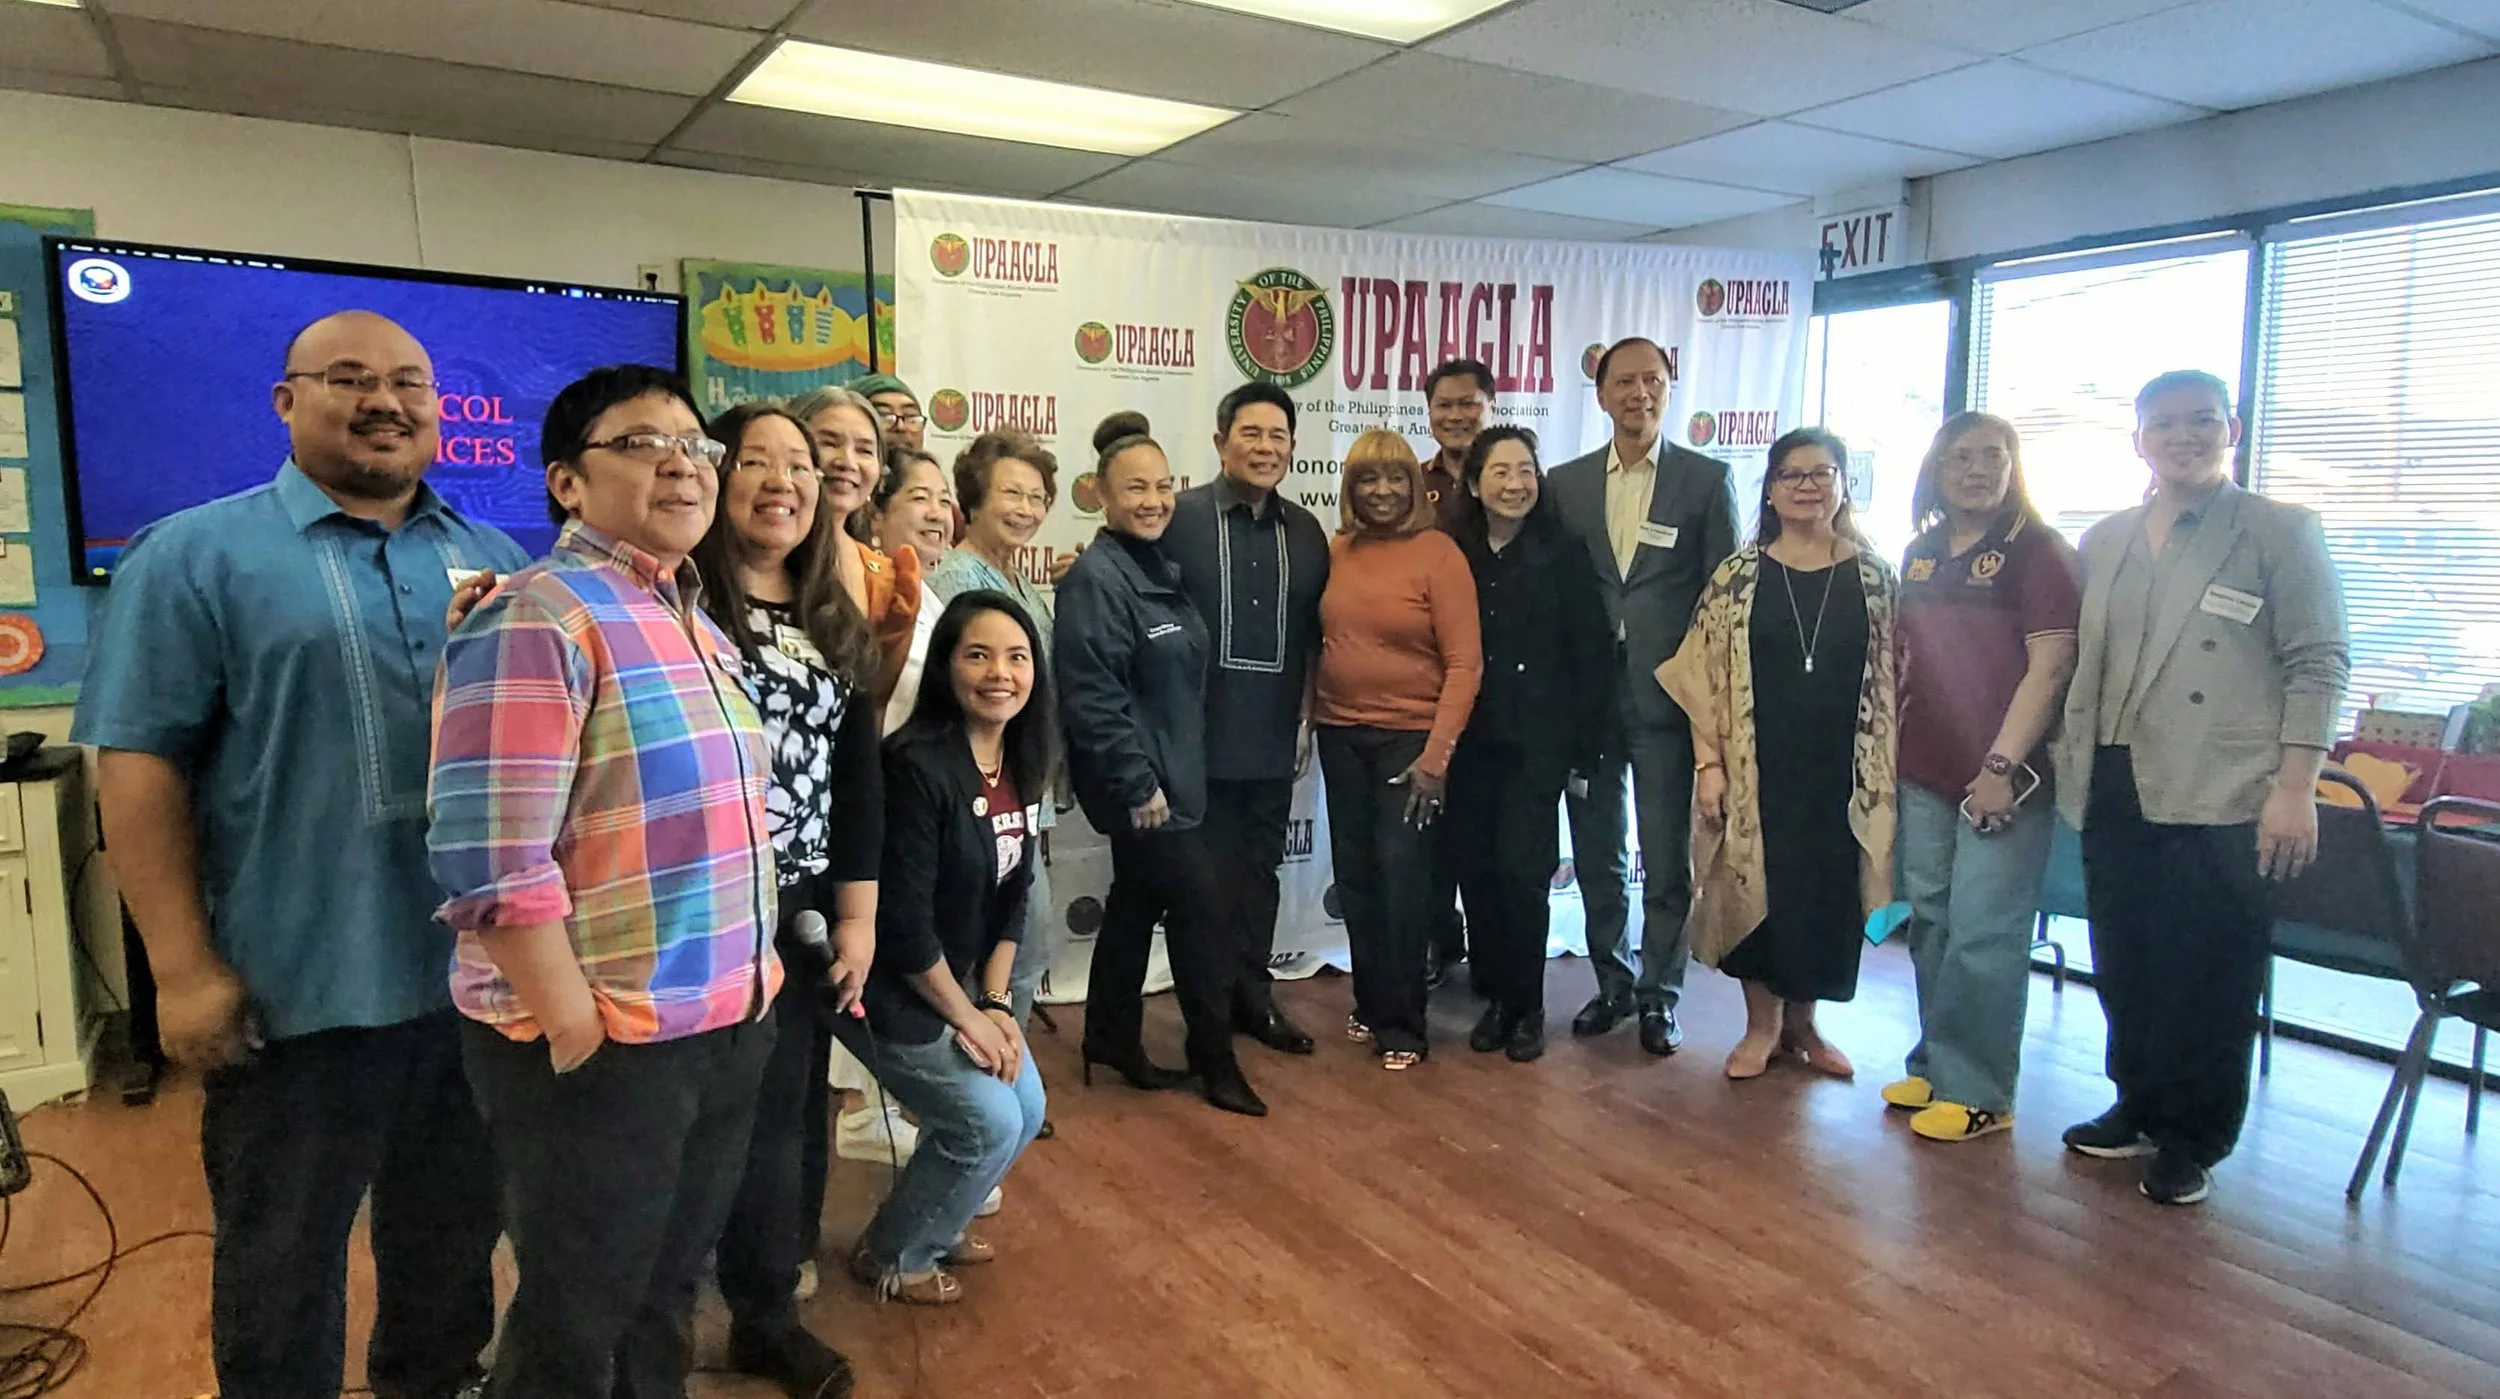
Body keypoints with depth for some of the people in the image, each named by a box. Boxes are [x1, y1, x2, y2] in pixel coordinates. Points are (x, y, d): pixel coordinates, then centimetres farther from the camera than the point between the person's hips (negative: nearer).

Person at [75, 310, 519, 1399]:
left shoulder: (496, 562, 9)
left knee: (457, 1238, 21)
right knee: (283, 1264, 13)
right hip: (301, 988, -4)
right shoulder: (194, 556, -4)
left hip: (486, 975, 4)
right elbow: (138, 766, -8)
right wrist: (184, 969, -14)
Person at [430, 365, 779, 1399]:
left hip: (727, 1029, 8)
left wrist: (747, 988, 13)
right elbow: (494, 865, -23)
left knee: (665, 1307, 23)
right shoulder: (534, 620, -16)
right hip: (602, 1046, -7)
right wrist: (579, 1033, -19)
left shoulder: (698, 624, 11)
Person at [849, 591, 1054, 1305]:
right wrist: (968, 1018, -14)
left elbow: (1012, 895, 6)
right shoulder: (918, 766, -26)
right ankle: (889, 1254, 17)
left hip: (962, 981, 8)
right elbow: (903, 923, -25)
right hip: (893, 990, -8)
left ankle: (934, 1224, 33)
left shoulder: (1016, 764, 0)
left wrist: (995, 1002, -2)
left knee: (1027, 1110, 8)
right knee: (990, 1123, -8)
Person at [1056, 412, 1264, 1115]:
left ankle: (1112, 1039, 29)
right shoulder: (1096, 579, -17)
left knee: (1139, 901, 16)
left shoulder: (1161, 570, 10)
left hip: (1170, 774, 9)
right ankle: (1215, 1058, 10)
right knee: (1197, 903, -3)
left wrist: (1165, 774, 17)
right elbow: (1091, 696, -23)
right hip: (1138, 783, -9)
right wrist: (1138, 783, -23)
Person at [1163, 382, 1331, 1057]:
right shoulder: (1180, 517, -7)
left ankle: (1252, 993, 30)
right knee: (1206, 875, 8)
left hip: (1274, 740, 4)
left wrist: (1306, 716, 10)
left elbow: (1314, 635, 13)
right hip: (1199, 737, -4)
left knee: (1260, 870, 15)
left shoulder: (1306, 532, 8)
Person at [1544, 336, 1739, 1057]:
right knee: (1596, 853, 13)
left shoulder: (1706, 479, 1)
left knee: (1667, 858, 5)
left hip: (1667, 696, -2)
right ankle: (1612, 981, 30)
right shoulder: (1565, 482, 7)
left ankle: (1660, 994, 22)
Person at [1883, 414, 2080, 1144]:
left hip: (2002, 774, -6)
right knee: (1930, 923, 10)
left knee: (1983, 935, -4)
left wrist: (2002, 766, -15)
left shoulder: (2039, 551, -4)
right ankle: (1935, 1064, 22)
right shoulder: (1921, 554, 13)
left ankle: (1976, 1090, 5)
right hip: (1924, 773, 6)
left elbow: (2050, 669, -10)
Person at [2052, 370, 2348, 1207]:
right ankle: (2138, 1109, 29)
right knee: (2125, 970, 12)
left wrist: (2294, 787, -11)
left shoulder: (2280, 533, 0)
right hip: (2116, 793, 5)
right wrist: (2071, 762, 11)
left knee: (2208, 980, 2)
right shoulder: (2104, 542, 13)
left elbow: (2318, 664, -4)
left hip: (2221, 797, -5)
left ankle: (2191, 1142, 17)